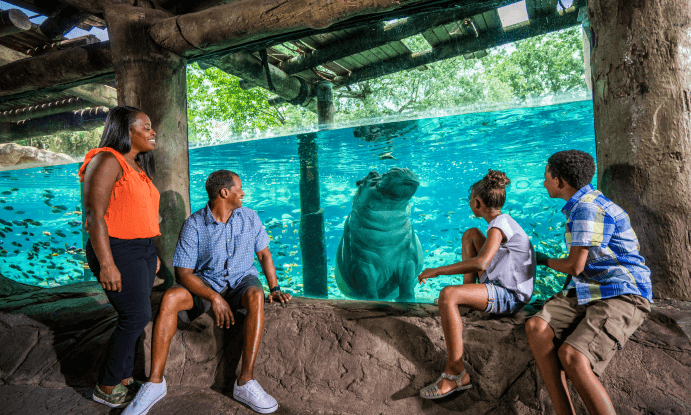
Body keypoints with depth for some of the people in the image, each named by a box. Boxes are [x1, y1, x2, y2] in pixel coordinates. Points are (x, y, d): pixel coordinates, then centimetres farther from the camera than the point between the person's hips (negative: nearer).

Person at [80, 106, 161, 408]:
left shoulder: (138, 166, 15)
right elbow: (94, 214, -19)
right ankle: (107, 387, 12)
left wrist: (153, 253, 19)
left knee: (133, 318, 12)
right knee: (136, 317, -6)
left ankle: (124, 378, 26)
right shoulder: (107, 161, -13)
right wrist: (106, 264, -22)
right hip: (118, 251, -9)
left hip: (143, 249, 9)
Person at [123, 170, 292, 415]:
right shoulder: (194, 224, -9)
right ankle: (155, 383, -21)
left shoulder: (249, 217, 1)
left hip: (242, 281, 1)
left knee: (255, 296, -35)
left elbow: (264, 254, 9)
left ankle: (245, 383, -31)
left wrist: (275, 289, -3)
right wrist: (214, 298, -25)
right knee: (170, 298, -30)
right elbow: (183, 273, -12)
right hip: (206, 284, 0)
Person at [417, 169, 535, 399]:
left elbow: (480, 263, -35)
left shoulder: (499, 225, -19)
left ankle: (456, 374, -26)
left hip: (509, 297, -10)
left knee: (447, 295, -34)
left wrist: (437, 271, -27)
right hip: (497, 285, 10)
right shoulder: (502, 221, 11)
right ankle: (469, 291, 16)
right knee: (471, 234, 17)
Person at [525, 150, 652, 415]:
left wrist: (545, 260, 5)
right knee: (536, 327, -16)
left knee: (571, 354, -30)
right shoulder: (580, 205, 18)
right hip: (588, 291, 9)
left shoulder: (587, 208, -15)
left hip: (622, 295, -9)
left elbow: (575, 266, -14)